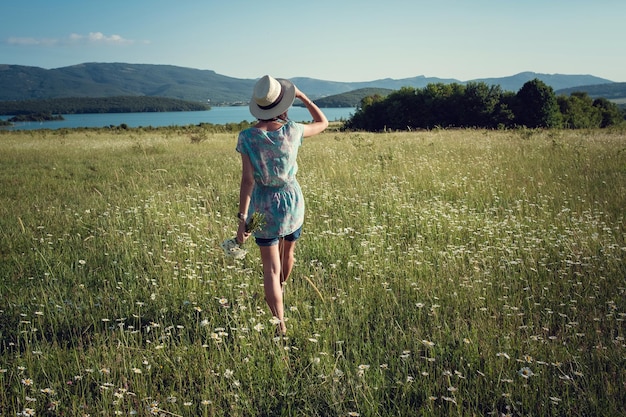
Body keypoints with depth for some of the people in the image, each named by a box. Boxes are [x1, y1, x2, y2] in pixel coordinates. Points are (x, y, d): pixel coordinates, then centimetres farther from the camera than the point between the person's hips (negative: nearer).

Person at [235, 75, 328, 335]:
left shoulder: (247, 137, -14)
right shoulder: (292, 131, -11)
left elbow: (247, 180, -17)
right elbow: (323, 122, 8)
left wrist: (242, 218, -13)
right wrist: (303, 97, 13)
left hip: (263, 206, -2)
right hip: (292, 201, 2)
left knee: (271, 269, 4)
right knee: (287, 253, 28)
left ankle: (280, 325, 0)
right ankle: (280, 292, 57)